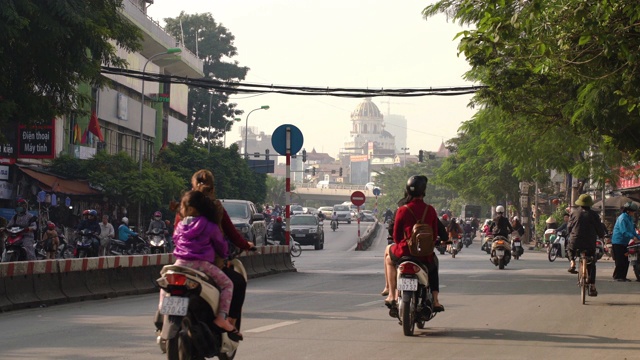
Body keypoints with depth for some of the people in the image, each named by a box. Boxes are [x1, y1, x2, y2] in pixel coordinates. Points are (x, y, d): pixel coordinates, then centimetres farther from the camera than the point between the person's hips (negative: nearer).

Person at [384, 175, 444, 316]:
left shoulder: (402, 210, -8)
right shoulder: (430, 210, -3)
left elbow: (396, 235, -1)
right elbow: (435, 234, 4)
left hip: (406, 251, -1)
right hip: (425, 255, 1)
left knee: (389, 259, 32)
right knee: (434, 262, 36)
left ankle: (392, 295, 25)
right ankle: (435, 300, 24)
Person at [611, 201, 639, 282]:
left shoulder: (630, 219, 15)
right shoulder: (622, 218, -16)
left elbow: (632, 230, 19)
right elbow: (623, 231, -25)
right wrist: (632, 237, -31)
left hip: (624, 242, 10)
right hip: (618, 242, -10)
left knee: (626, 261, 9)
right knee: (620, 261, -9)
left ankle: (623, 276, 15)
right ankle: (617, 276, -2)